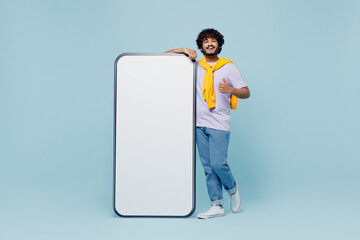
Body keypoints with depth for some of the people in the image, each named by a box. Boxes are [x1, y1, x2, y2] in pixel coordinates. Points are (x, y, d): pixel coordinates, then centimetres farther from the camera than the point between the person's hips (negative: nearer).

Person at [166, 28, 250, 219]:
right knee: (208, 167, 3)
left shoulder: (228, 67, 3)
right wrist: (185, 50, -3)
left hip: (219, 125, -3)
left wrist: (231, 90, -19)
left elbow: (246, 93, 1)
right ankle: (217, 205, 10)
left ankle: (232, 188, 19)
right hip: (200, 124, 3)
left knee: (218, 163, -11)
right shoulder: (195, 65, 10)